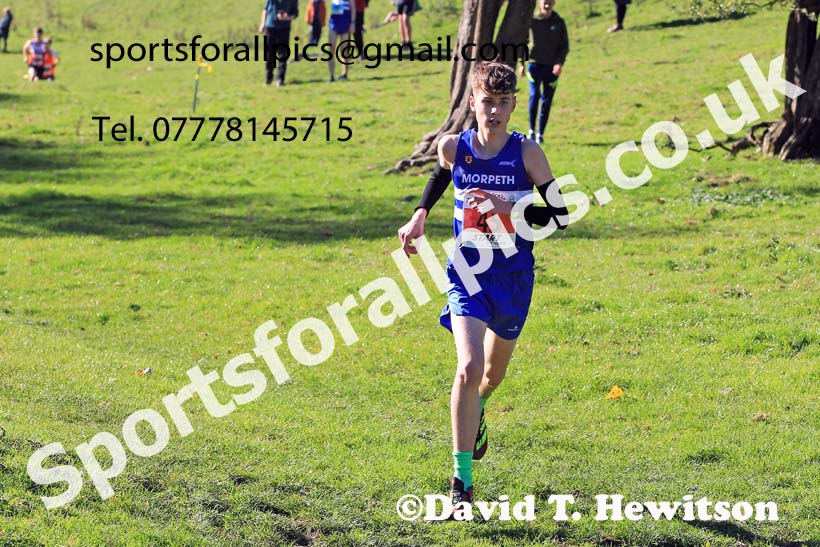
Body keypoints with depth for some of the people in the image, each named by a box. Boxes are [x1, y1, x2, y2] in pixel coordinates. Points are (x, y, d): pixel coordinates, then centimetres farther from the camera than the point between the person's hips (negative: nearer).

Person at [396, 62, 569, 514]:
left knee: (493, 371, 21)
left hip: (514, 277, 1)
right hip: (467, 274, -1)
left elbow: (559, 215, -10)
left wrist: (507, 208, -22)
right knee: (469, 367, -20)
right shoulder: (453, 147, -5)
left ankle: (476, 409, 60)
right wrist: (419, 216, 8)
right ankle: (462, 482, -15)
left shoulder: (526, 153, -11)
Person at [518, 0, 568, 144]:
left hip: (552, 67, 1)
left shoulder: (559, 23, 5)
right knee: (534, 95, -17)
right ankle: (531, 130, -5)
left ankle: (540, 133, 10)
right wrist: (522, 63, 3)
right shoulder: (532, 21, 2)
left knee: (547, 100, 1)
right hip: (534, 64, -1)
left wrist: (560, 62, -10)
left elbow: (565, 46, 6)